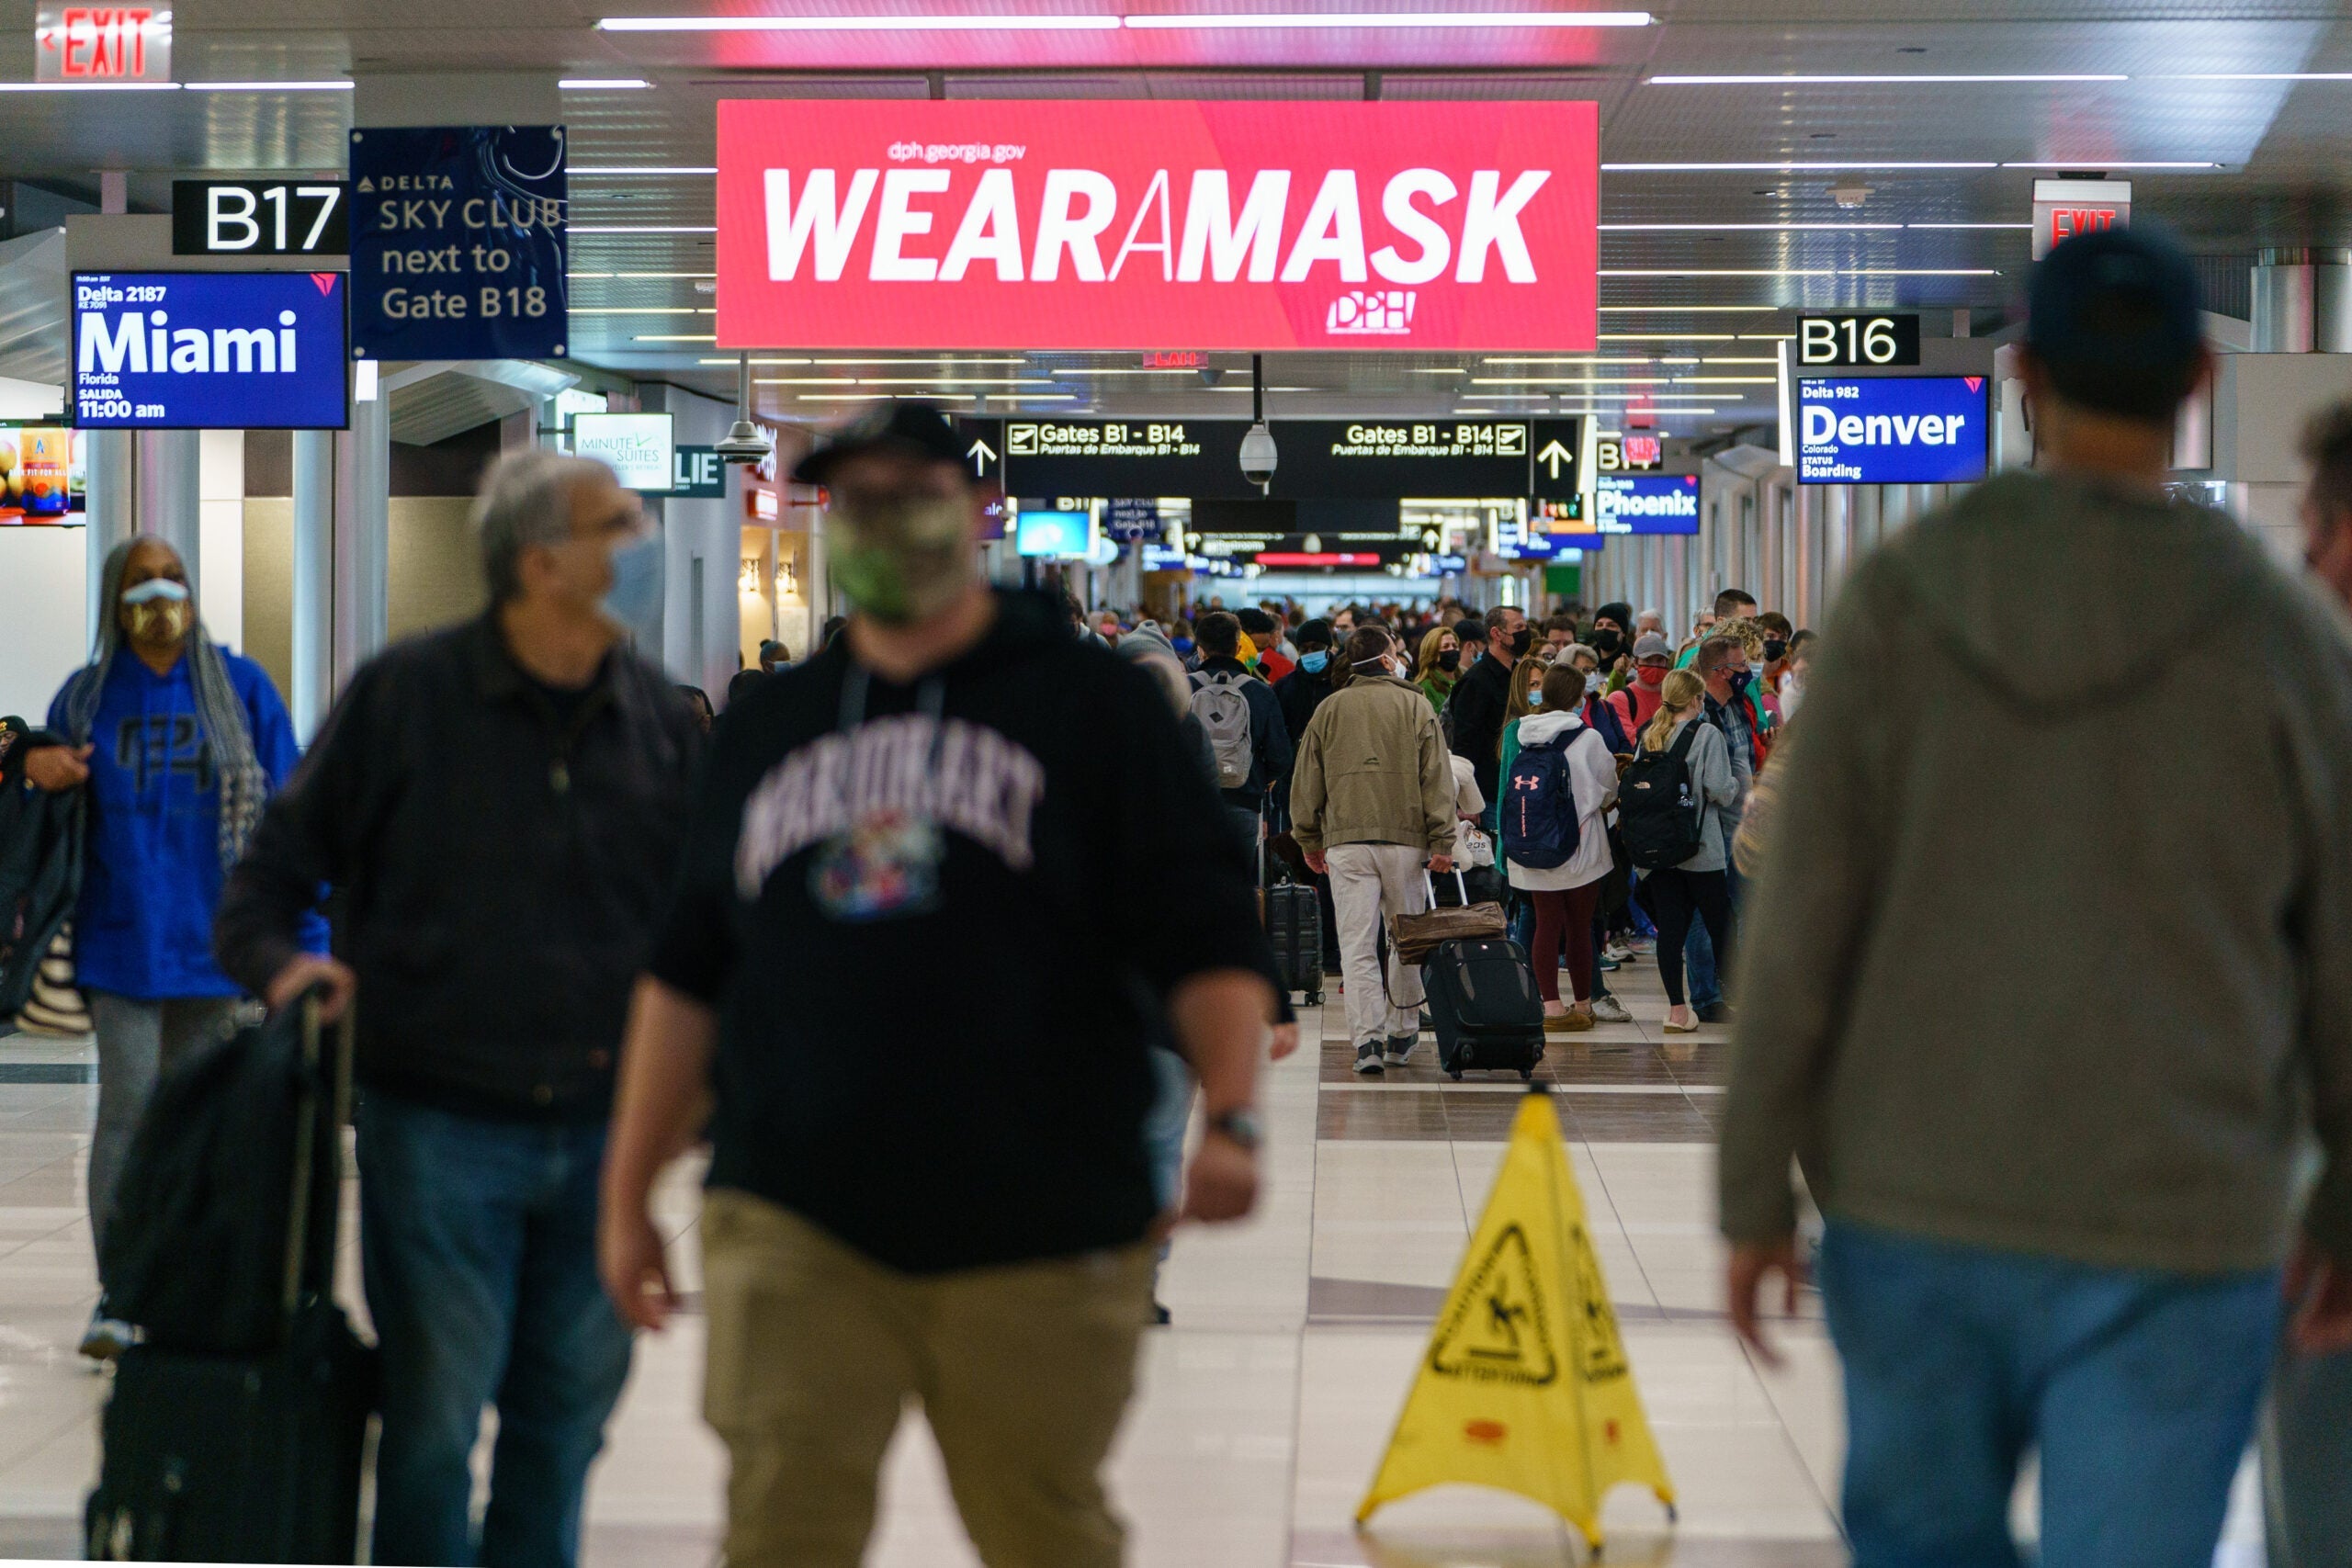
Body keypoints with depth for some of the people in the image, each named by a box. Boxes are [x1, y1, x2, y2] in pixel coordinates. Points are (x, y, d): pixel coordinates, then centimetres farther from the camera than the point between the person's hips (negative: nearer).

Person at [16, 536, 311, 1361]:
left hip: (210, 943, 0)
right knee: (127, 1108, -7)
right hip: (120, 942, 0)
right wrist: (39, 774, -9)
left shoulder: (240, 688, 3)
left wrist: (307, 943, -4)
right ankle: (115, 1298, -4)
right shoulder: (87, 697, 6)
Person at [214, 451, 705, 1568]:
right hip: (441, 1127, -4)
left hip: (602, 1129, 4)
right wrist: (280, 962, -15)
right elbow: (277, 863, 3)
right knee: (434, 1412, 2)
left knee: (569, 1404, 12)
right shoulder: (404, 695, -4)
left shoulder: (657, 715, 6)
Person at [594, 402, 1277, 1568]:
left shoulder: (1093, 703, 3)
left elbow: (1204, 934, -3)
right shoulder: (767, 726, 15)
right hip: (794, 1224, 2)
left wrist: (1228, 1114, -19)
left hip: (1038, 1234, -2)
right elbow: (686, 972, 18)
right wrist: (628, 1192, 16)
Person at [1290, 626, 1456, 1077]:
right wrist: (1442, 841, 0)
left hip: (1346, 843, 1)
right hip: (1405, 841, -1)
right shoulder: (1415, 707, 3)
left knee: (1357, 945, -2)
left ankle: (1368, 1040, -12)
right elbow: (1438, 779, -2)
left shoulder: (1329, 710, 8)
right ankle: (1402, 1034, 21)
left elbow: (1306, 781, 10)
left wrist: (1309, 840, 18)